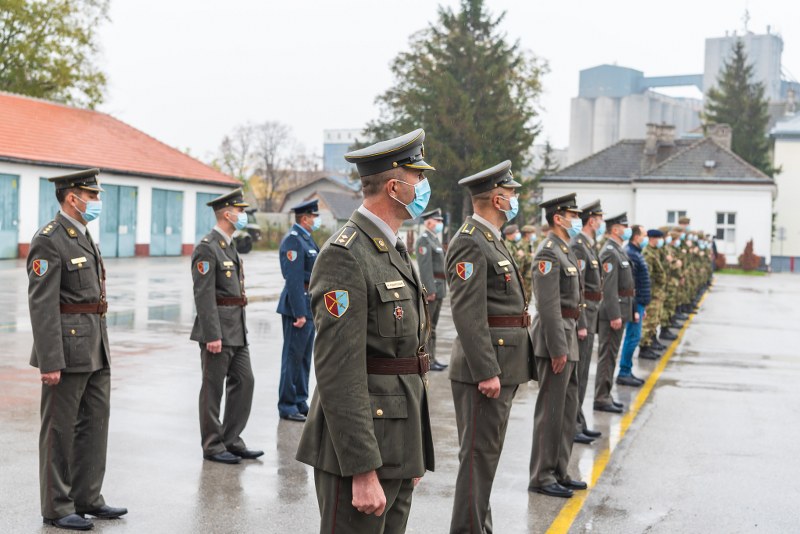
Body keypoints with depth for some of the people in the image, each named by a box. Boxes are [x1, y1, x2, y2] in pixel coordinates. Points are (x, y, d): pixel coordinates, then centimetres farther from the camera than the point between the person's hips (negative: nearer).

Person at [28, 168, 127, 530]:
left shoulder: (83, 236, 15)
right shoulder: (48, 241, -14)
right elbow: (41, 305, -18)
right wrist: (50, 361, -22)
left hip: (95, 349, 9)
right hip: (67, 349, -9)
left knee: (95, 423, 12)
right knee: (59, 430, 2)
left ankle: (87, 498, 23)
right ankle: (57, 509, 12)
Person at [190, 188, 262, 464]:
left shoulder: (229, 246, 16)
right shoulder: (207, 248, -14)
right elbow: (203, 295, -19)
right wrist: (212, 335, -22)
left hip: (237, 328, 9)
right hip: (217, 328, -9)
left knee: (244, 381, 9)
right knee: (213, 388, 1)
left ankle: (231, 440, 18)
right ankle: (212, 446, 11)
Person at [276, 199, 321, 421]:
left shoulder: (306, 238, 16)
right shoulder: (293, 240, -15)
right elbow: (294, 279, -21)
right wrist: (299, 313, -24)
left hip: (309, 305, 10)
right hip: (297, 305, -10)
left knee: (304, 357, 14)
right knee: (293, 356, -3)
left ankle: (300, 402, 23)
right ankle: (287, 406, 4)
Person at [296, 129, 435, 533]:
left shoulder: (394, 252, 15)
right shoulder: (345, 256, -16)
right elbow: (339, 373, -22)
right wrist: (364, 471, -24)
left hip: (398, 444, 9)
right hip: (360, 448, -9)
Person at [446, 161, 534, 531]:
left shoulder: (491, 240, 17)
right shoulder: (470, 243, -16)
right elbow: (467, 313, -23)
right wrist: (487, 371, -25)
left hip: (501, 366, 11)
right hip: (485, 368, -10)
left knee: (487, 452, 17)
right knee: (478, 455, -4)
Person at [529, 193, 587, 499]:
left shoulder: (566, 250, 17)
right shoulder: (548, 253, -15)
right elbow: (548, 306, -21)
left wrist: (575, 333, 19)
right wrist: (558, 348, -22)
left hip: (568, 336, 10)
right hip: (555, 337, -10)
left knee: (568, 407, 15)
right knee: (551, 410, -3)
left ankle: (559, 471, 24)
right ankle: (542, 477, 5)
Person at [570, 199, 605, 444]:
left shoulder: (589, 246, 16)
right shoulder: (577, 247, -16)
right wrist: (580, 324, -22)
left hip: (588, 317, 10)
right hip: (580, 316, -10)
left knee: (581, 374, 15)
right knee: (575, 375, -5)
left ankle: (579, 423, 23)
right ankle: (570, 427, 0)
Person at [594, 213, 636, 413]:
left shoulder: (618, 251, 16)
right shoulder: (610, 253, -16)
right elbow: (609, 288, -22)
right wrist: (615, 315, -24)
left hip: (621, 310, 10)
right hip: (613, 311, -10)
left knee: (611, 355, 14)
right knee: (607, 355, -5)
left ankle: (605, 395, 21)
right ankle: (601, 399, -1)